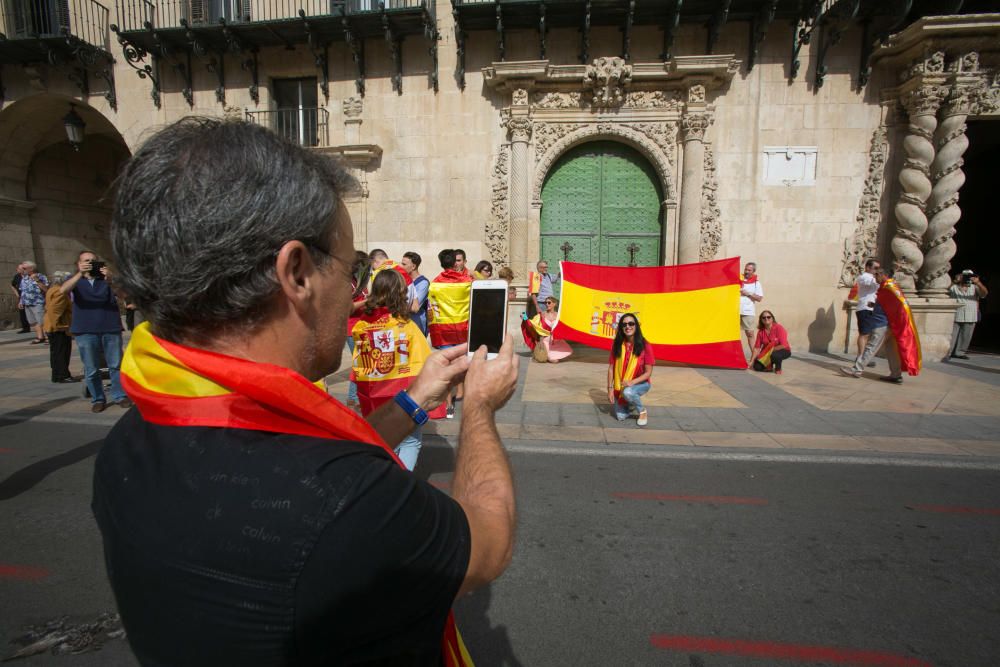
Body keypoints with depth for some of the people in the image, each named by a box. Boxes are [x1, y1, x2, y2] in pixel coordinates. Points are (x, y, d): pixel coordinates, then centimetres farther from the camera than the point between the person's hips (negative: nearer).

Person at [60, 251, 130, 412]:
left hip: (111, 329, 0)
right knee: (91, 369, 5)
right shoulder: (75, 279, 10)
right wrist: (80, 274, -27)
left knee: (116, 365, 3)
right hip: (85, 331, 0)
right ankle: (97, 399, 15)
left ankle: (120, 396, 12)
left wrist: (111, 278, -31)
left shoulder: (106, 277, 9)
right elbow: (63, 290, -12)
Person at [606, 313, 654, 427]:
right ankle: (631, 404, 29)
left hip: (640, 383, -3)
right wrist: (610, 388, -9)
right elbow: (611, 368, -4)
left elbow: (648, 373, -13)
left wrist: (632, 382, -26)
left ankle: (642, 411, -5)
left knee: (627, 392, -36)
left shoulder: (645, 346, -16)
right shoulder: (617, 345, -8)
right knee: (620, 417, -6)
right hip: (620, 386, 3)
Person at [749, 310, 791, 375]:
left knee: (774, 355, -39)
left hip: (783, 351, -4)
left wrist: (770, 349, -19)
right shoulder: (761, 331, -5)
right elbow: (757, 348, -6)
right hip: (767, 353, 4)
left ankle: (778, 368, -7)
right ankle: (769, 365, 15)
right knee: (757, 366, -18)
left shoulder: (779, 328, -18)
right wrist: (751, 361, -14)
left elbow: (783, 346, -22)